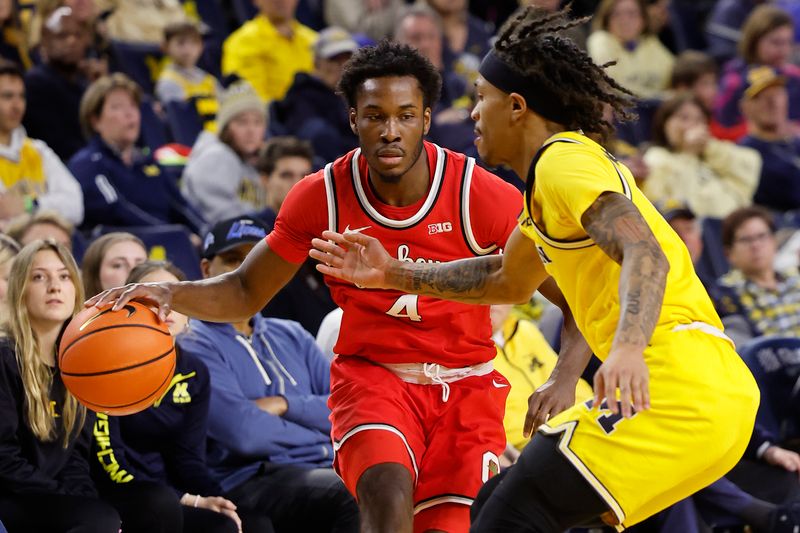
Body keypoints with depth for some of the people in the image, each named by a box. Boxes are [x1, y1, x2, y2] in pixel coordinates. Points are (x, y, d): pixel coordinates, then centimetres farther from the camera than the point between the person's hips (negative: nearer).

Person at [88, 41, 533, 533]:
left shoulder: (482, 196, -15)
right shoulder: (322, 197, -10)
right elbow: (246, 293, 3)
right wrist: (171, 294, -17)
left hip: (466, 385, 0)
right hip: (371, 376, 0)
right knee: (388, 493, -29)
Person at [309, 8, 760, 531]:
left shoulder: (564, 161, -5)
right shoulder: (559, 168, 25)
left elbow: (645, 256, -21)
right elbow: (509, 280, 39)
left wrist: (628, 349, -38)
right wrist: (395, 275, 36)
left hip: (680, 389, -10)